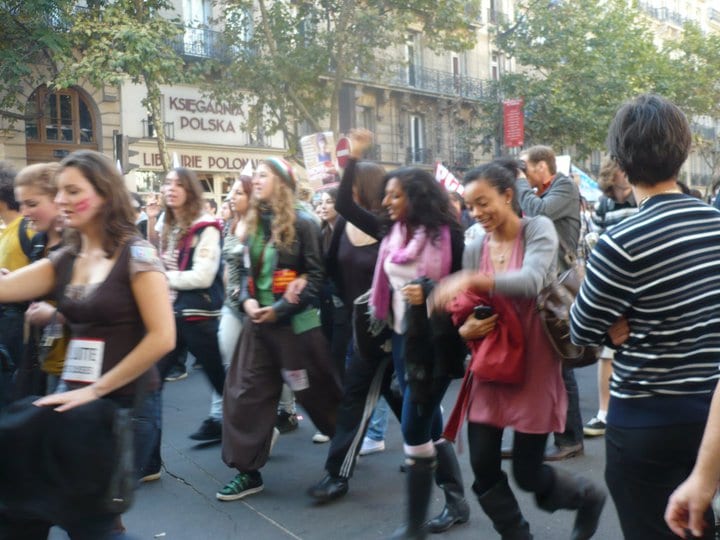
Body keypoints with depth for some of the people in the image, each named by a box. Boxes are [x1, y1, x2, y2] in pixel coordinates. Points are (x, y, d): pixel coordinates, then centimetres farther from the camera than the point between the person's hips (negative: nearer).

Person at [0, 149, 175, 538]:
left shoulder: (135, 254, -13)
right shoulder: (65, 259, 8)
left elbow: (162, 338, -19)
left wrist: (96, 390, -15)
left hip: (125, 402, -6)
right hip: (72, 396, 7)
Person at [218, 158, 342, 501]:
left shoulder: (301, 223, -11)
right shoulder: (255, 224, 9)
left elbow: (316, 275, -13)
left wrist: (280, 309, -17)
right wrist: (247, 300, -4)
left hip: (296, 323, -6)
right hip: (259, 322, 7)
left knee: (317, 393, 8)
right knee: (244, 393, 4)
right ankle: (248, 472, 15)